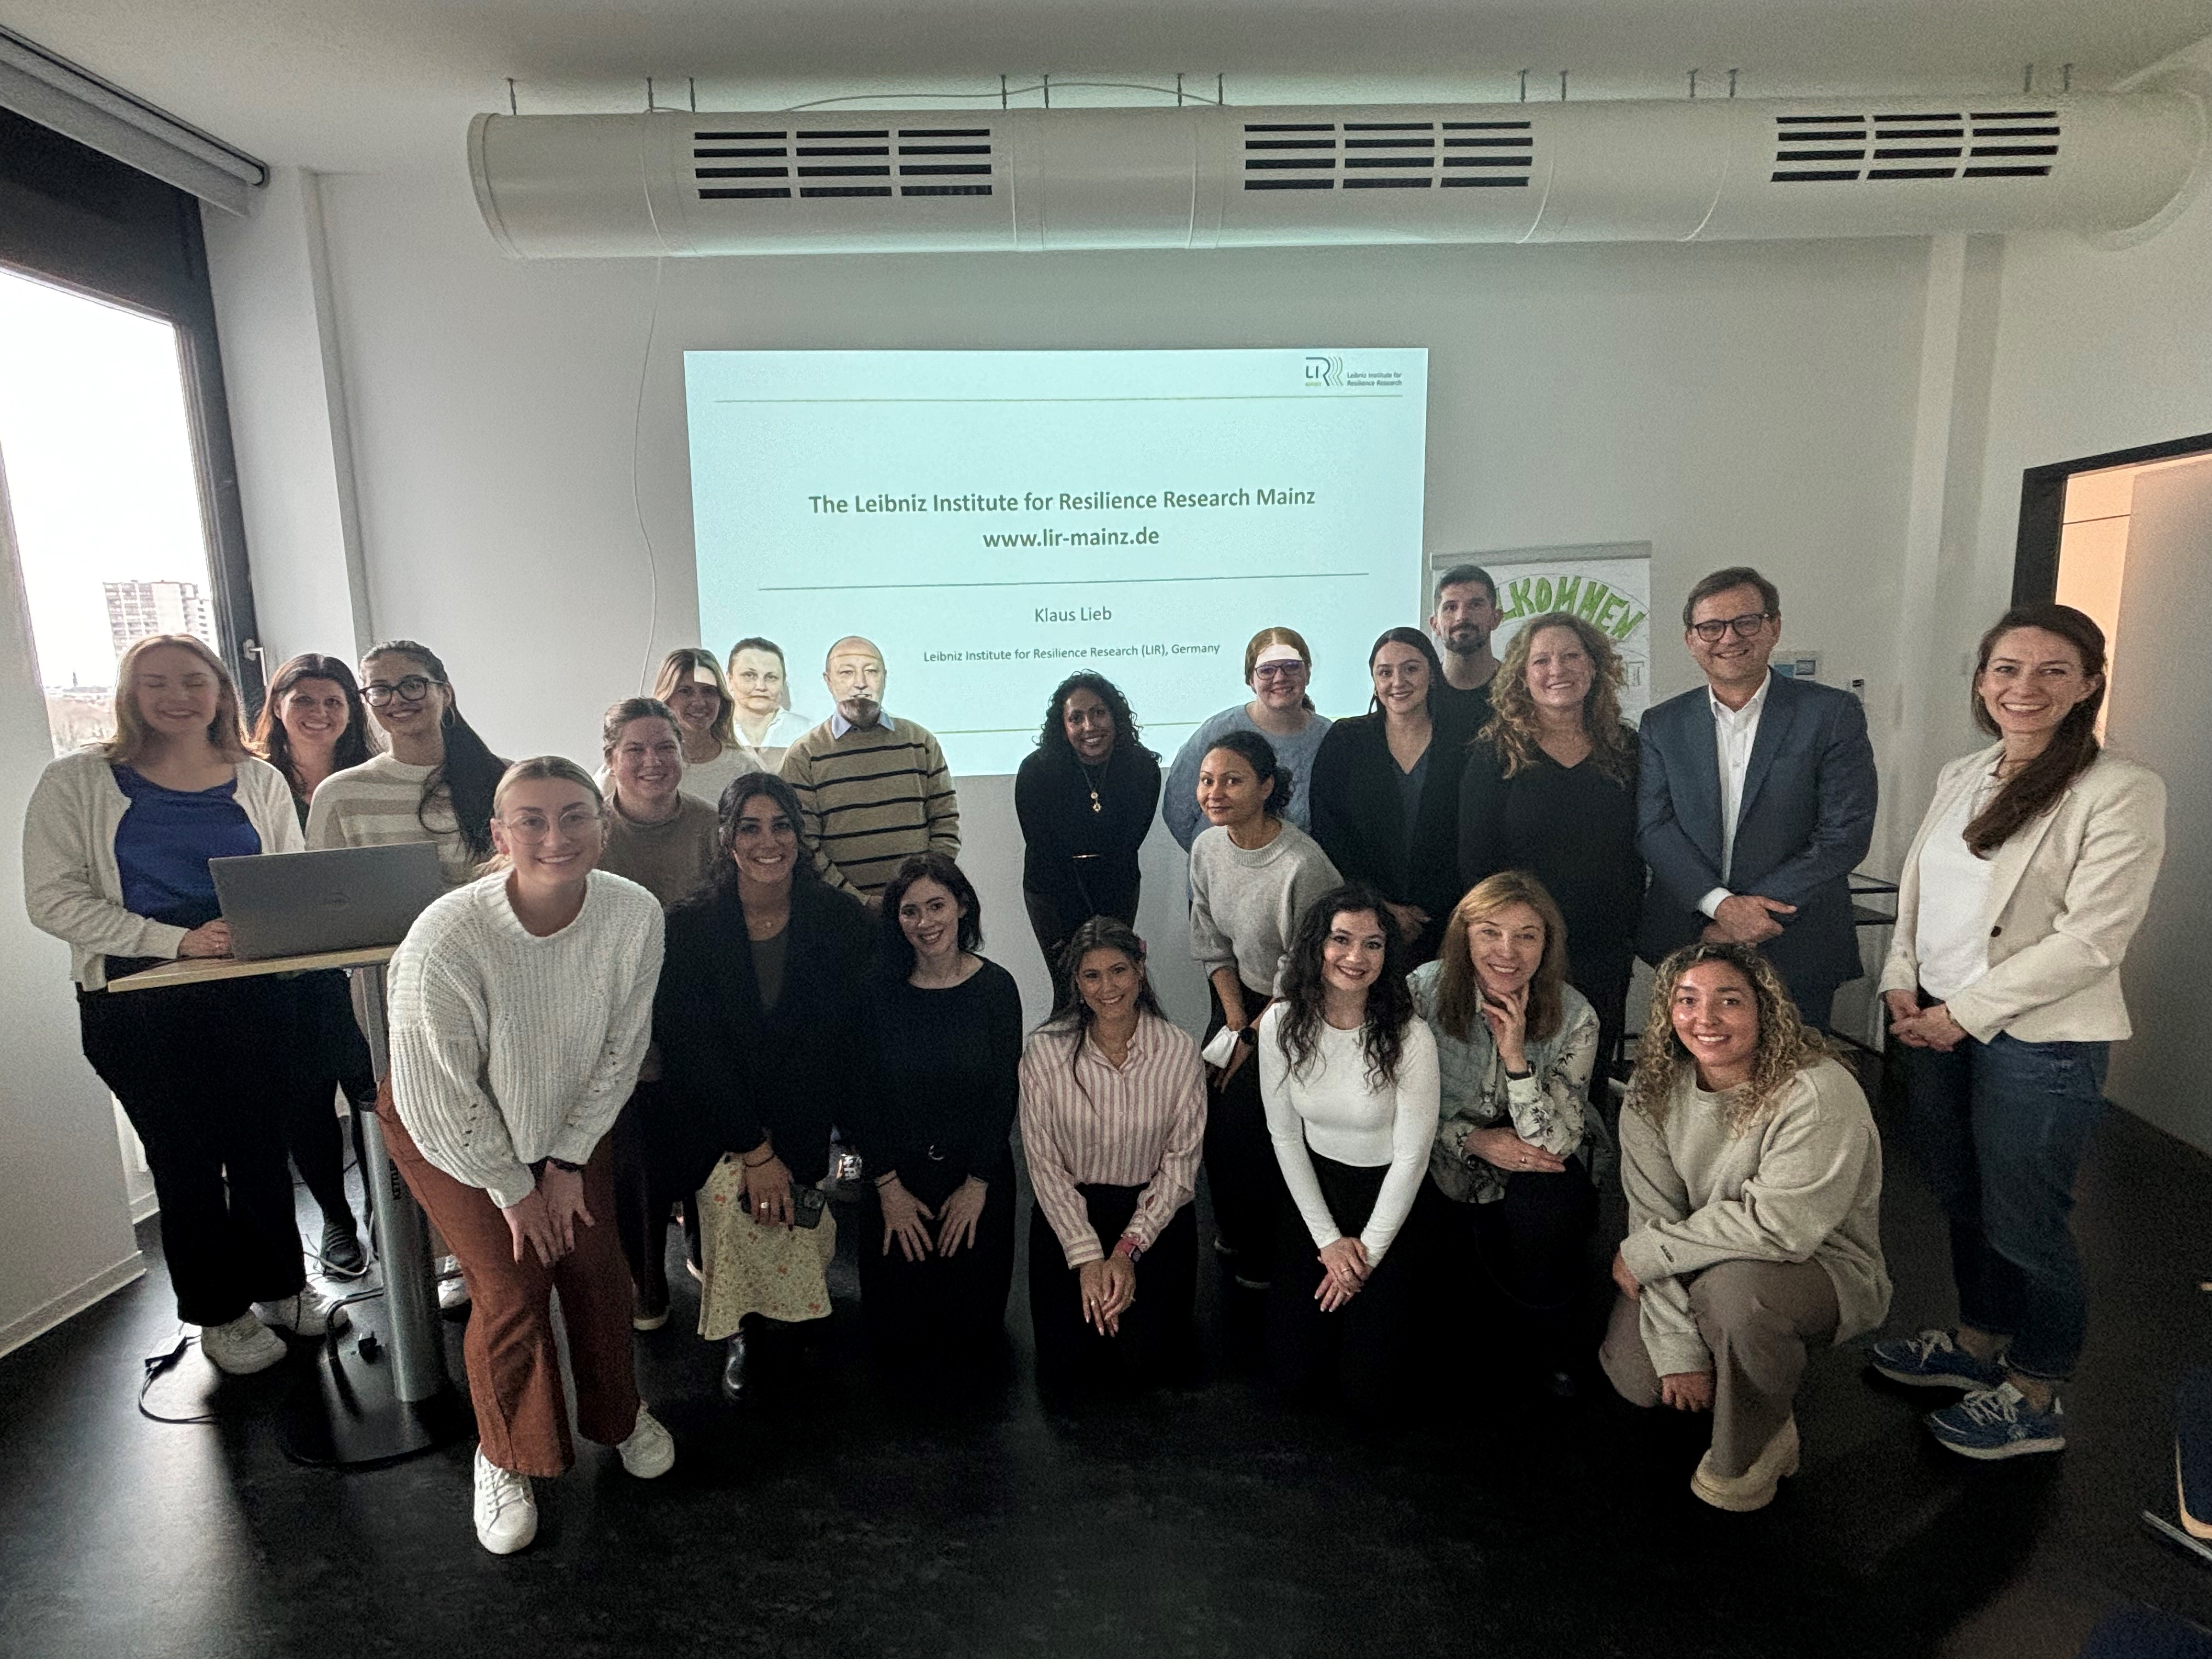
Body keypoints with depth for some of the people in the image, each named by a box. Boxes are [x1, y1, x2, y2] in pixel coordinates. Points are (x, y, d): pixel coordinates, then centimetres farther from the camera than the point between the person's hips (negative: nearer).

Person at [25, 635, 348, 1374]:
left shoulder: (260, 781, 5)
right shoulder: (78, 782, -3)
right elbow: (53, 898, -9)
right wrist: (176, 940, -20)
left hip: (251, 993, 2)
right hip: (138, 1005, -2)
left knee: (260, 1144, 12)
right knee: (185, 1156, 9)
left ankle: (280, 1285, 31)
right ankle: (221, 1312, 27)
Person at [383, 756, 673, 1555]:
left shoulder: (635, 916, -25)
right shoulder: (445, 939, -34)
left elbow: (620, 1051, -11)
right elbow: (441, 1099, -23)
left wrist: (567, 1160, -7)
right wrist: (512, 1188, -13)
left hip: (572, 1119, 3)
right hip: (451, 1132, -3)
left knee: (597, 1267, 1)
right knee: (512, 1287, -8)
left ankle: (620, 1414, 31)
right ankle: (506, 1458, 20)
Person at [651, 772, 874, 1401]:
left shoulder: (841, 920, -8)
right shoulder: (690, 928, -10)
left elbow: (839, 1043, -7)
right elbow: (693, 1052, -11)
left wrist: (781, 1146, -13)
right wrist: (755, 1151, -16)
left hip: (809, 1116, 1)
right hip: (716, 1121, 0)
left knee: (773, 1204, -20)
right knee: (734, 1196, -25)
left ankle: (759, 1327, 12)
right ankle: (745, 1333, 2)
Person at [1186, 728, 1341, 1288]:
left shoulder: (1302, 864, -26)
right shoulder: (1207, 848, -4)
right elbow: (1213, 946, 5)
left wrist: (1253, 1038, -12)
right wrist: (1233, 1019, -3)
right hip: (1240, 996, 6)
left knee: (1244, 1115, -11)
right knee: (1209, 1103, -2)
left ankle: (1262, 1256, 15)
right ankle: (1231, 1233, 25)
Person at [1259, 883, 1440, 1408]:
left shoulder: (1410, 1039, -23)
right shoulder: (1281, 1025, -12)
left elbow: (1411, 1158, -15)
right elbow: (1285, 1136, -3)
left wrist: (1367, 1252, -8)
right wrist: (1328, 1239, -5)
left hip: (1390, 1204, -2)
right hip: (1312, 1192, 3)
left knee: (1367, 1392, -1)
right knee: (1294, 1375, 4)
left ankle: (1390, 1298, 28)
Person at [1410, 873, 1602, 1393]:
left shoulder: (1574, 1017, -18)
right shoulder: (1423, 990, -17)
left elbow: (1554, 1144, -21)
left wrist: (1515, 1053, -34)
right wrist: (1473, 1140, -22)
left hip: (1538, 1172, 0)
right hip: (1450, 1167, 1)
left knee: (1544, 1219, -31)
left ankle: (1550, 1354, 0)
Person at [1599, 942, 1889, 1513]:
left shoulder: (1819, 1095, -26)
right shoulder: (1654, 1092, -9)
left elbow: (1779, 1226, -31)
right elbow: (1652, 1218, -10)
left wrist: (1645, 1252, -21)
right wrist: (1678, 1348, -17)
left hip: (1823, 1269, -5)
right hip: (1703, 1265, 5)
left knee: (1733, 1286, -36)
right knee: (1635, 1376, -13)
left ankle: (1754, 1451, -7)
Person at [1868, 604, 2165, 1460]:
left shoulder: (2122, 790, -13)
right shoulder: (1960, 777, 8)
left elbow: (2091, 939, -17)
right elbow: (1915, 887, 14)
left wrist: (1966, 1013, -16)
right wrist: (1902, 981, 0)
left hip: (2038, 1039, -6)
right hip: (1935, 1025, 6)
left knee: (2023, 1223, 7)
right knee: (1961, 1199, 19)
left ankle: (2036, 1396, 28)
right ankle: (1979, 1343, 40)